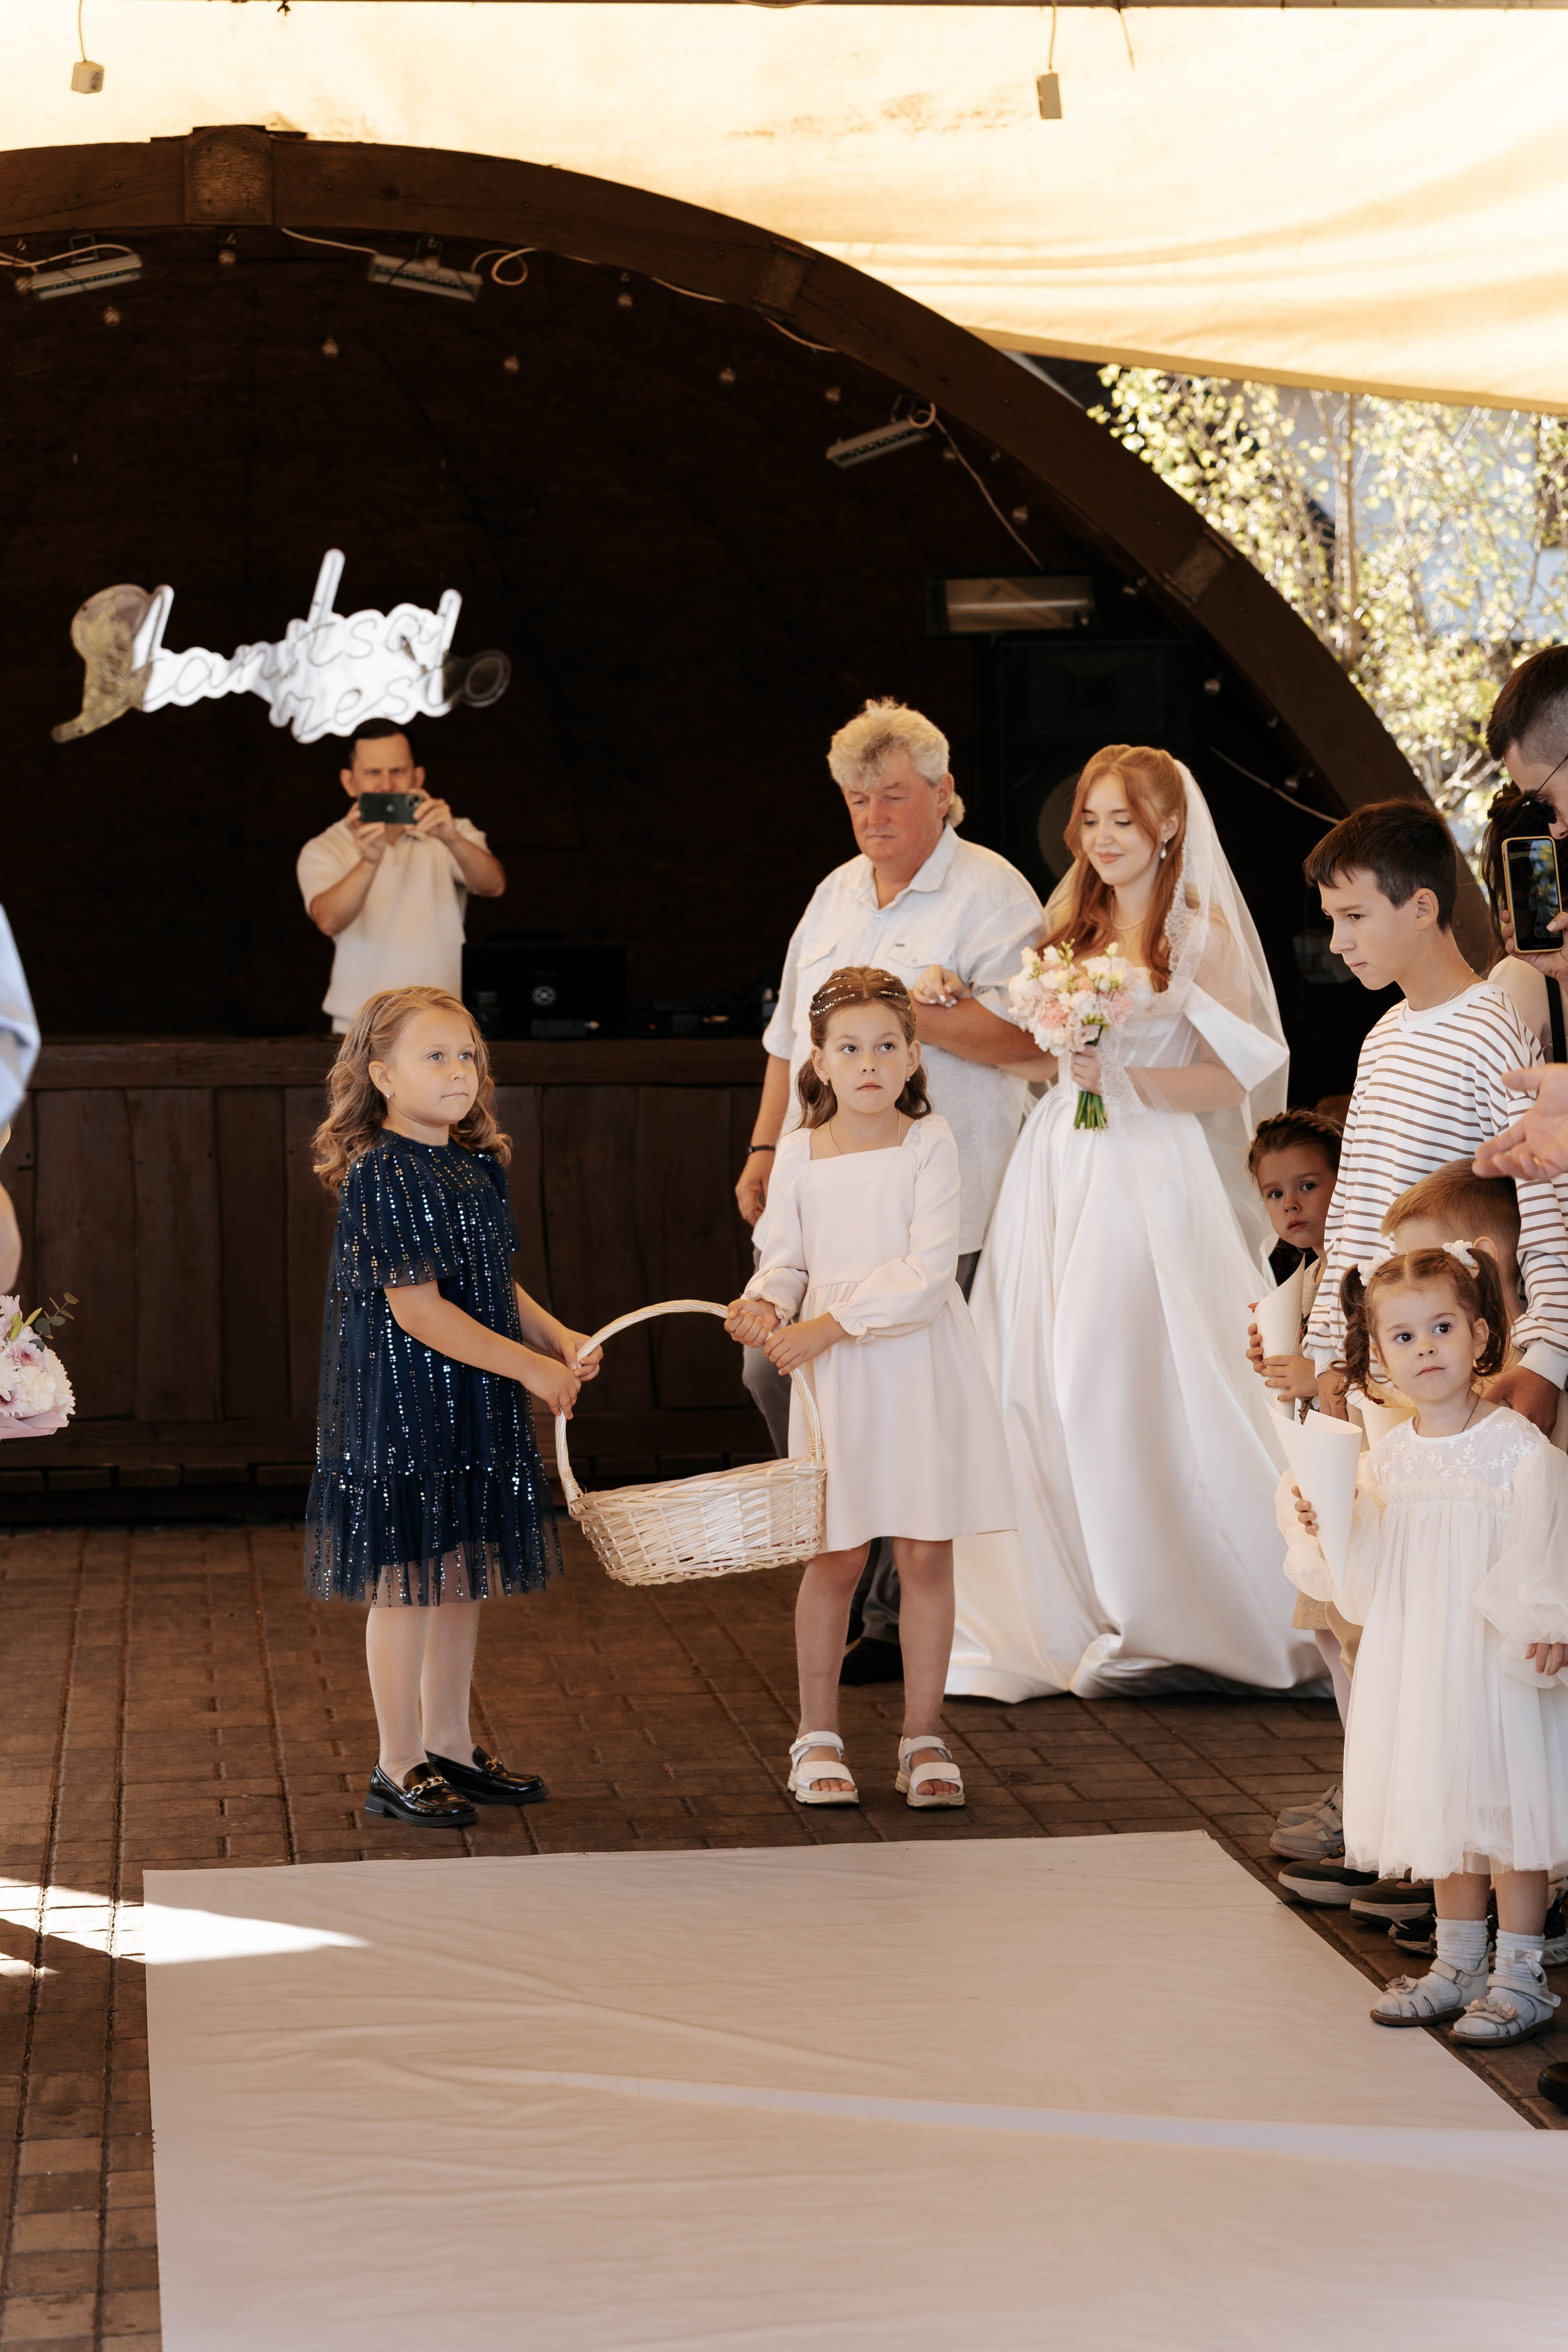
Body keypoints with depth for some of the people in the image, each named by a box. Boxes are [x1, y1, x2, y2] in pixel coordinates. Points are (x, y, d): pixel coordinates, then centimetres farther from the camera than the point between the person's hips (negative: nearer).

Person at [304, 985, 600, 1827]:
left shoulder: (480, 1168, 9)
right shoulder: (381, 1175, -17)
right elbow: (417, 1311, -20)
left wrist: (559, 1337, 0)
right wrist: (530, 1365, -18)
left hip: (475, 1406, 8)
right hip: (400, 1402, -8)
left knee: (465, 1572, 15)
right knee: (407, 1582, 0)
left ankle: (448, 1743, 28)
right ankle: (399, 1765, 10)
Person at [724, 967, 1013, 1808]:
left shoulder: (928, 1144, -6)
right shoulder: (799, 1153, 3)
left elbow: (927, 1273, -14)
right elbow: (784, 1260, 8)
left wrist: (832, 1323, -18)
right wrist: (763, 1304, -14)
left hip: (923, 1367, -1)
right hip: (835, 1376, 1)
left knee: (926, 1551, 3)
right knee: (836, 1555, 5)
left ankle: (923, 1738, 15)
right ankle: (817, 1737, 18)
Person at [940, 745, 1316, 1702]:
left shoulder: (1200, 934, -2)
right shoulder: (1070, 927, 15)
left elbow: (1230, 1082, -6)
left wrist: (1125, 1078, -18)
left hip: (1153, 1181, -6)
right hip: (1060, 1176, 6)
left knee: (1151, 1391, -7)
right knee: (1047, 1392, 1)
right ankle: (1076, 1617, 10)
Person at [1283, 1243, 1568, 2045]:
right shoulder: (1385, 1461, 5)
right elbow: (1364, 1586, 7)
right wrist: (1316, 1531, -8)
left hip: (1498, 1664, -6)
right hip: (1418, 1668, 6)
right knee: (1445, 1814, 15)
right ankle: (1458, 1967, 28)